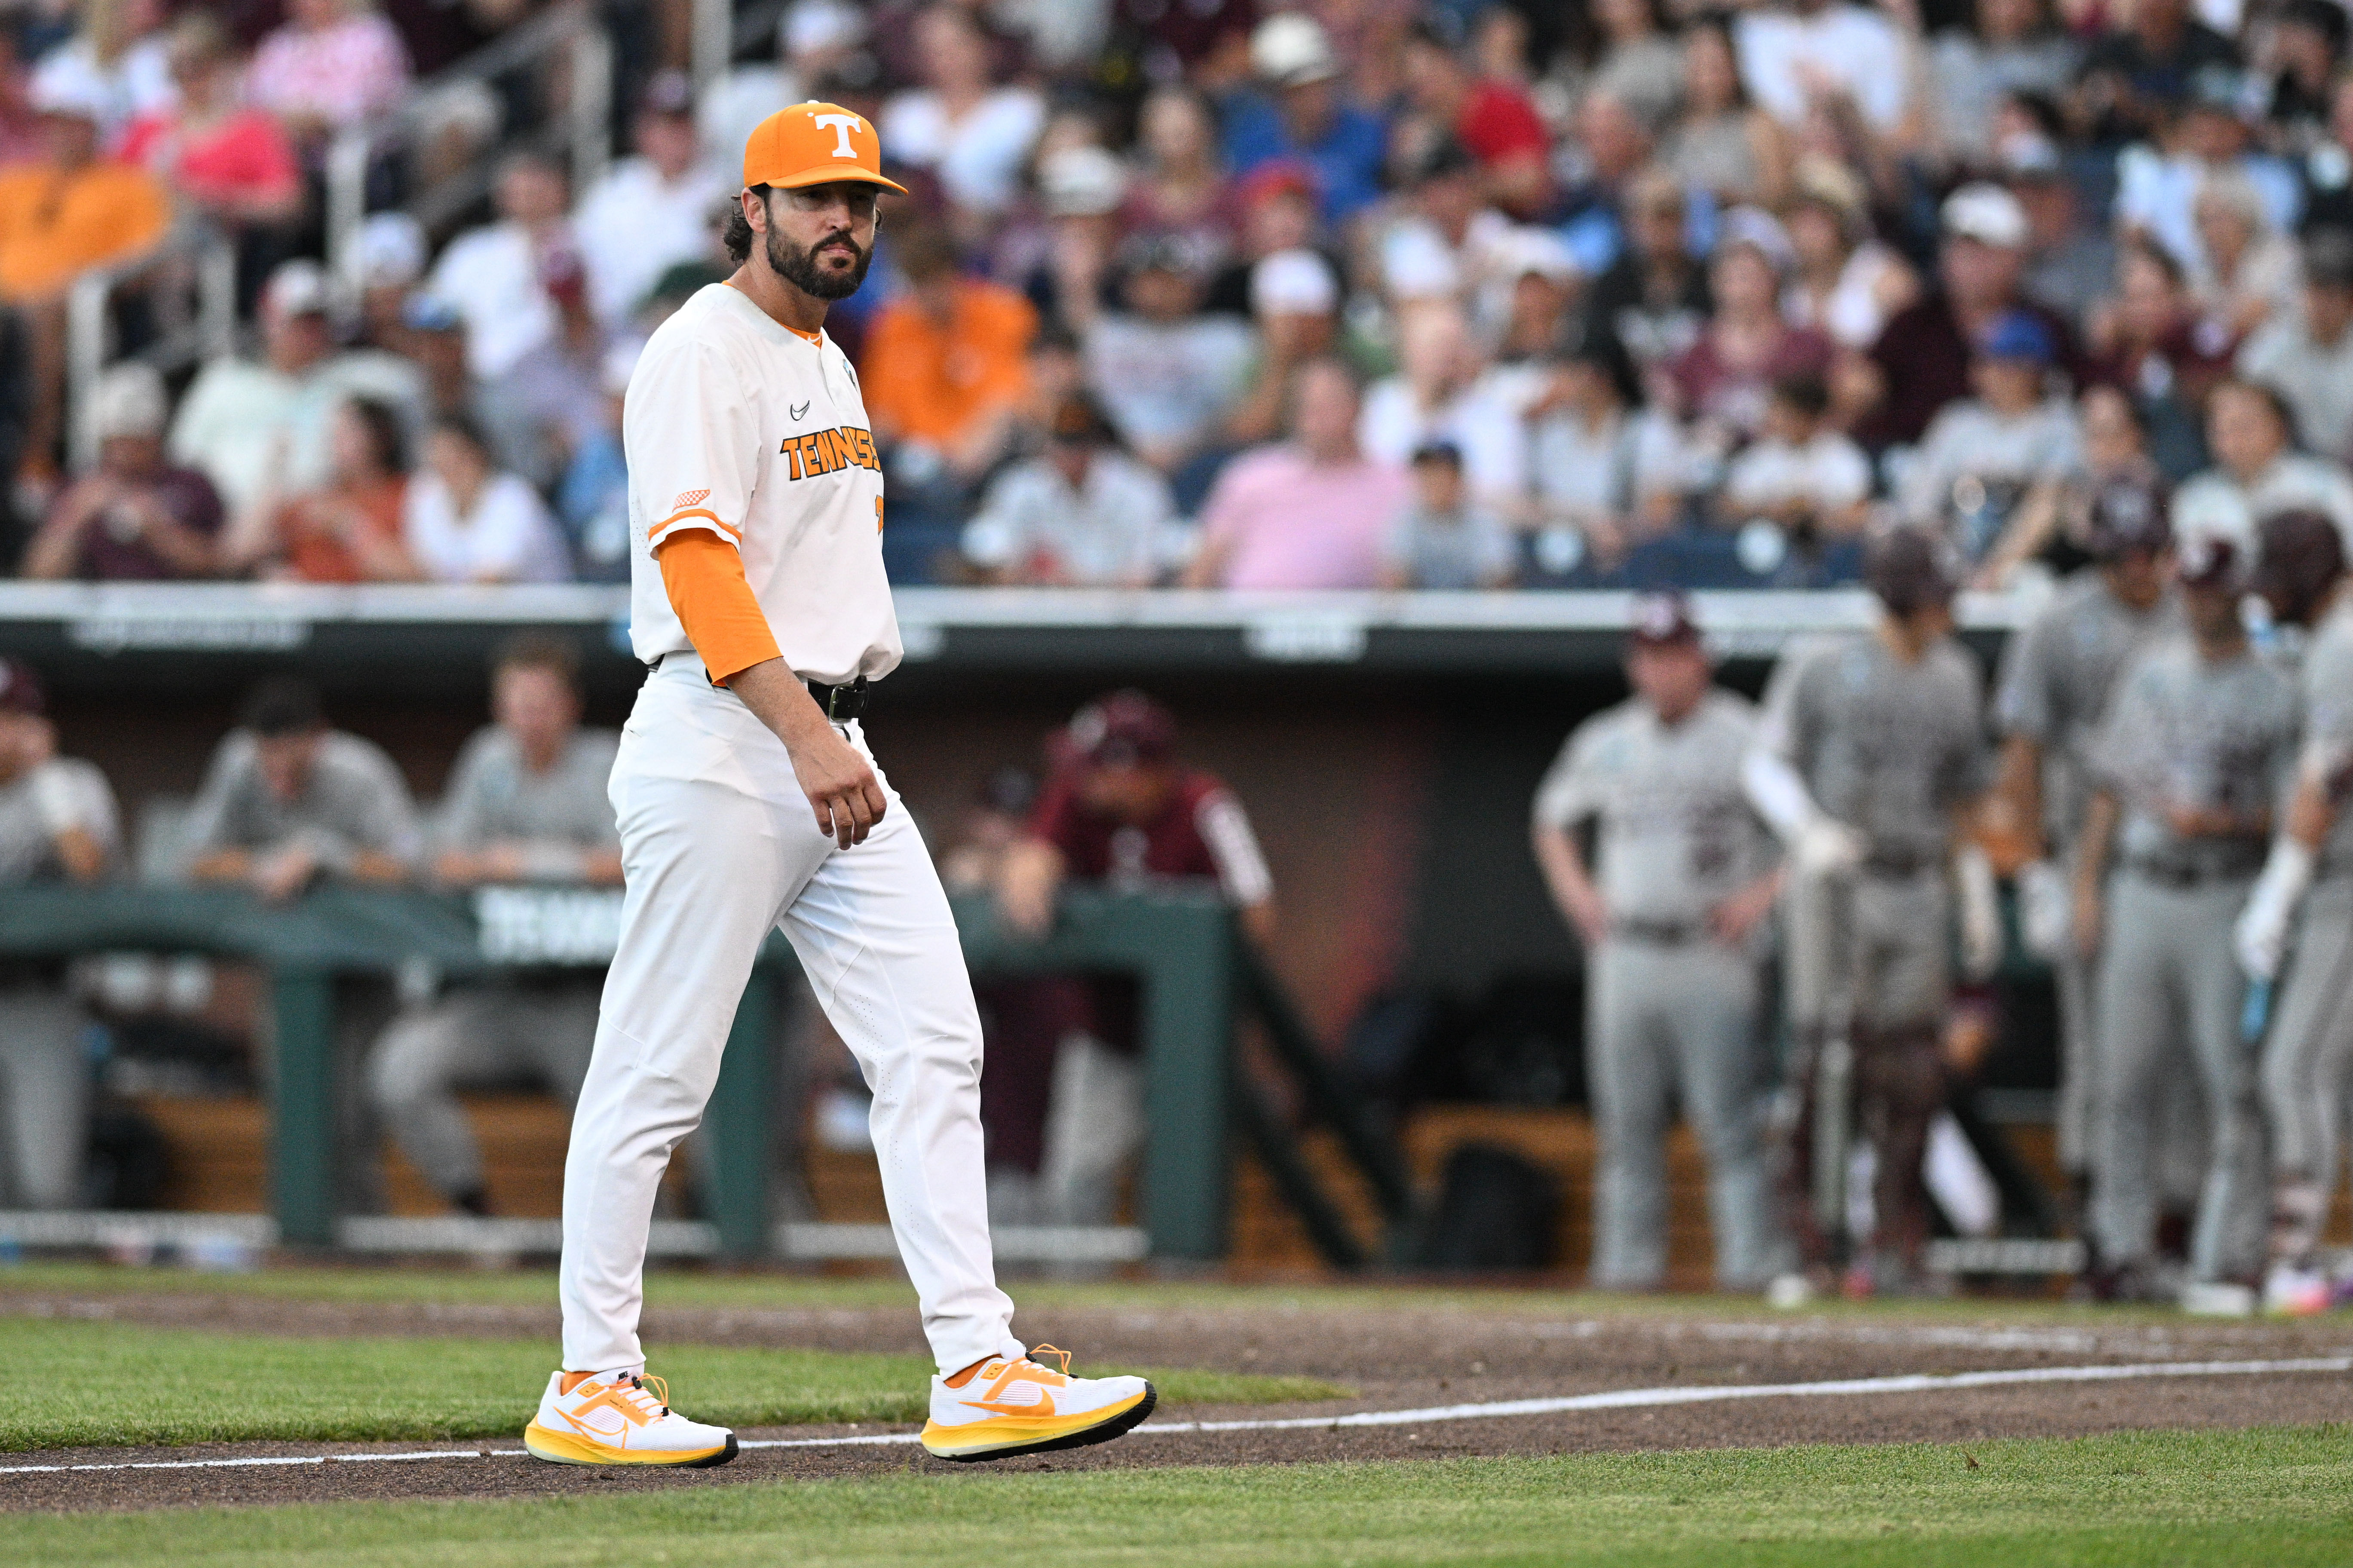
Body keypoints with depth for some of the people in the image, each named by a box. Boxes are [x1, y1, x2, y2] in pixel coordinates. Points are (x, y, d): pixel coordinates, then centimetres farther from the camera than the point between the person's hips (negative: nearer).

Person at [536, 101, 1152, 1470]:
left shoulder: (830, 367, 20)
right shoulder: (705, 354, -9)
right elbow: (695, 558, -20)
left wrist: (836, 741, 18)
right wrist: (806, 738, -27)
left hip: (832, 751, 9)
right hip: (721, 743, -9)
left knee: (934, 1046, -1)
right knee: (659, 1076, -4)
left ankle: (980, 1370, -4)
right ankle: (592, 1386, 3)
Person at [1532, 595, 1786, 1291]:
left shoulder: (1746, 738, -1)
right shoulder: (1604, 742, 12)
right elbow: (1553, 819, 27)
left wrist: (1766, 893, -11)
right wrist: (1574, 891, 12)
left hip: (1714, 954, -4)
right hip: (1624, 953, 4)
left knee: (1729, 1121, -10)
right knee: (1627, 1122, 5)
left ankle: (1751, 1260, -10)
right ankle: (1626, 1261, 9)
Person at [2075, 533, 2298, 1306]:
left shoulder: (2274, 690, 0)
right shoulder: (2151, 674, 13)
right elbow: (2110, 784, 15)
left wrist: (2220, 823, -16)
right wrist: (2088, 886, 9)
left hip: (2228, 898, -4)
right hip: (2140, 892, 4)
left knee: (2232, 1083, -6)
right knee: (2124, 1079, 4)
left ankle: (2227, 1261, -4)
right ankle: (2124, 1252, 10)